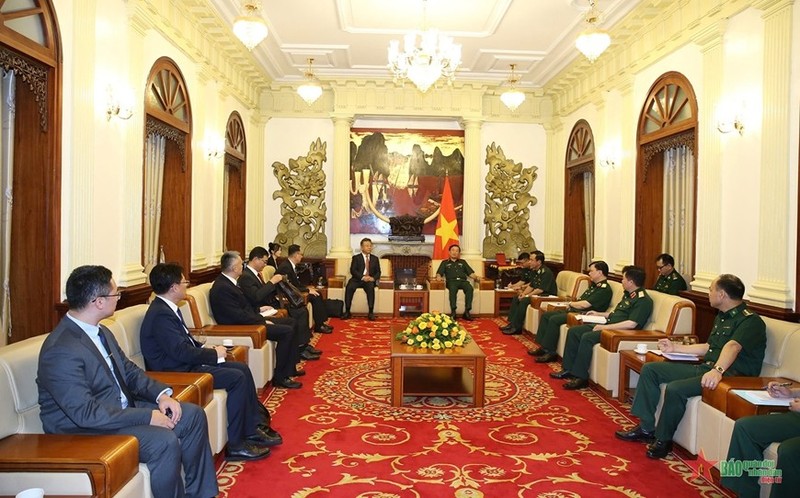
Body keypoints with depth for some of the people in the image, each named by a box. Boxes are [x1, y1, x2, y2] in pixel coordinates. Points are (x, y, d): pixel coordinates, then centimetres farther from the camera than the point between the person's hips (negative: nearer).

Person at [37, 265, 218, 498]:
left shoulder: (100, 332, 3)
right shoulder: (61, 350, -25)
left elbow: (129, 370, 12)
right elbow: (85, 413, -28)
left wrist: (162, 394, -5)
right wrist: (147, 416, -25)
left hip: (121, 408, 9)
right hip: (82, 430, -9)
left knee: (193, 415, 2)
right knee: (164, 441, -28)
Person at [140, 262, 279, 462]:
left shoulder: (168, 308, 11)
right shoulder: (161, 315, -21)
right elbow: (181, 352, -26)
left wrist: (207, 349, 1)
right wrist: (214, 354, -13)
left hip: (187, 363, 10)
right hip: (177, 371, -10)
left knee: (242, 369, 5)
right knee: (237, 378, -17)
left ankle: (254, 428, 10)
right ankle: (236, 445, -9)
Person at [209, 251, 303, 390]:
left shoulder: (227, 282, 10)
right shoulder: (222, 288, -22)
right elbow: (239, 316, -24)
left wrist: (262, 318, 5)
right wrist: (263, 322, -14)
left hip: (245, 322, 10)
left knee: (288, 329, 10)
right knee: (287, 331, -16)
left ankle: (289, 369, 19)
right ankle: (280, 377, -9)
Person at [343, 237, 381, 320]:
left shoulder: (375, 259, 19)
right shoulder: (356, 258, 11)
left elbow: (378, 272, 13)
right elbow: (353, 270, -2)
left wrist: (373, 278, -11)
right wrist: (363, 277, -18)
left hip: (370, 280, 1)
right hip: (357, 279, -1)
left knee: (371, 287, -34)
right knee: (349, 287, -31)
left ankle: (371, 313, -31)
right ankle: (347, 311, -26)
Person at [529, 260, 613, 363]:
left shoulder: (604, 289, -14)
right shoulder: (594, 285, 19)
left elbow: (584, 304, -21)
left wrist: (571, 304, -3)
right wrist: (572, 304, 0)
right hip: (574, 310, 11)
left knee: (554, 319, -25)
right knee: (545, 315, 4)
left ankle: (550, 352, -18)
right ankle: (543, 347, 3)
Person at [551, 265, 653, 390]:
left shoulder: (643, 300, -15)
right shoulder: (628, 295, 17)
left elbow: (631, 324, -25)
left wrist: (604, 327, -22)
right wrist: (599, 314, 21)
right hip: (607, 325, 10)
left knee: (587, 337, -30)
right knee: (573, 331, 1)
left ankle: (581, 377, -22)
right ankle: (568, 369, 2)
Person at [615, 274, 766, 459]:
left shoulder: (750, 321, -13)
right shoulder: (722, 317, 19)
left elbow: (732, 346, -33)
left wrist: (718, 370, -48)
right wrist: (675, 348, 30)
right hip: (706, 368, 10)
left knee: (675, 388, -32)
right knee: (650, 369, 3)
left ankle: (663, 439, -10)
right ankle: (646, 427, 3)